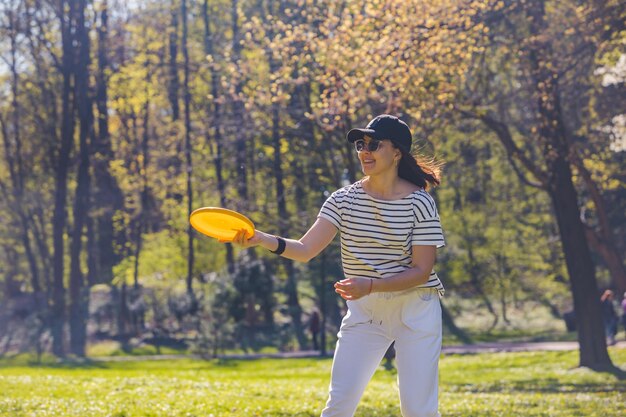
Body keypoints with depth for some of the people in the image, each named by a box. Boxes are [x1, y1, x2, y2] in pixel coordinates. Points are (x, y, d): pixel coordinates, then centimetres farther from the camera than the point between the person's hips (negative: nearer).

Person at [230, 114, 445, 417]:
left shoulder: (419, 203, -11)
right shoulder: (345, 199, -3)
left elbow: (421, 271, -13)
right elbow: (305, 249, -12)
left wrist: (371, 285, -27)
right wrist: (261, 239, -30)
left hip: (415, 310, -3)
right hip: (364, 312, 3)